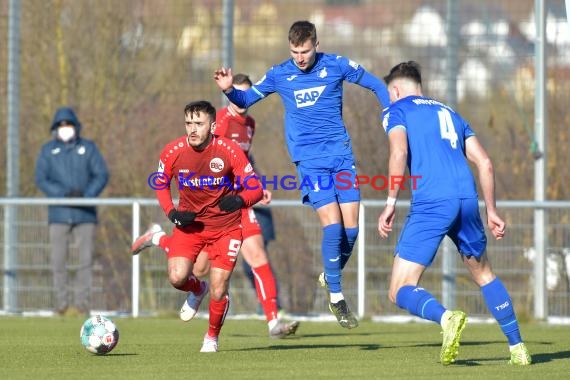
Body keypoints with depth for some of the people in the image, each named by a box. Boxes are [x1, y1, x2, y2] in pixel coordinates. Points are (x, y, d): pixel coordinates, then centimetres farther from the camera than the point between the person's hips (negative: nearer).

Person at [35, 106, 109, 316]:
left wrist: (87, 195, -16)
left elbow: (102, 175, 1)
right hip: (59, 213, 0)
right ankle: (62, 303, 1)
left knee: (85, 259, -4)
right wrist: (64, 194, -17)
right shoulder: (48, 150, 7)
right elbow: (41, 179, -2)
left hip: (85, 214, 0)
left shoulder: (88, 148, 7)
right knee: (59, 260, -3)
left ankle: (82, 302, -1)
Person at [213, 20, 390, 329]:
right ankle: (336, 297, -3)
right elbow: (246, 100, 9)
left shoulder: (336, 66, 0)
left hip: (341, 153, 2)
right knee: (332, 225, -16)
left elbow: (376, 85, 11)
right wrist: (229, 89, -13)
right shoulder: (280, 75, 1)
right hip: (309, 160, -2)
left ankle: (331, 277, 24)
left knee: (351, 227, -5)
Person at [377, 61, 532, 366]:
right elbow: (484, 162, 21)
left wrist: (391, 203, -9)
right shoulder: (449, 113, 28)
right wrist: (491, 211, 25)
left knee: (400, 292, -2)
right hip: (467, 199, 5)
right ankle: (518, 348, 20)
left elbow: (399, 152, -8)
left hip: (430, 203, -5)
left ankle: (447, 318, -31)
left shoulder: (396, 110, 12)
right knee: (484, 275, 26)